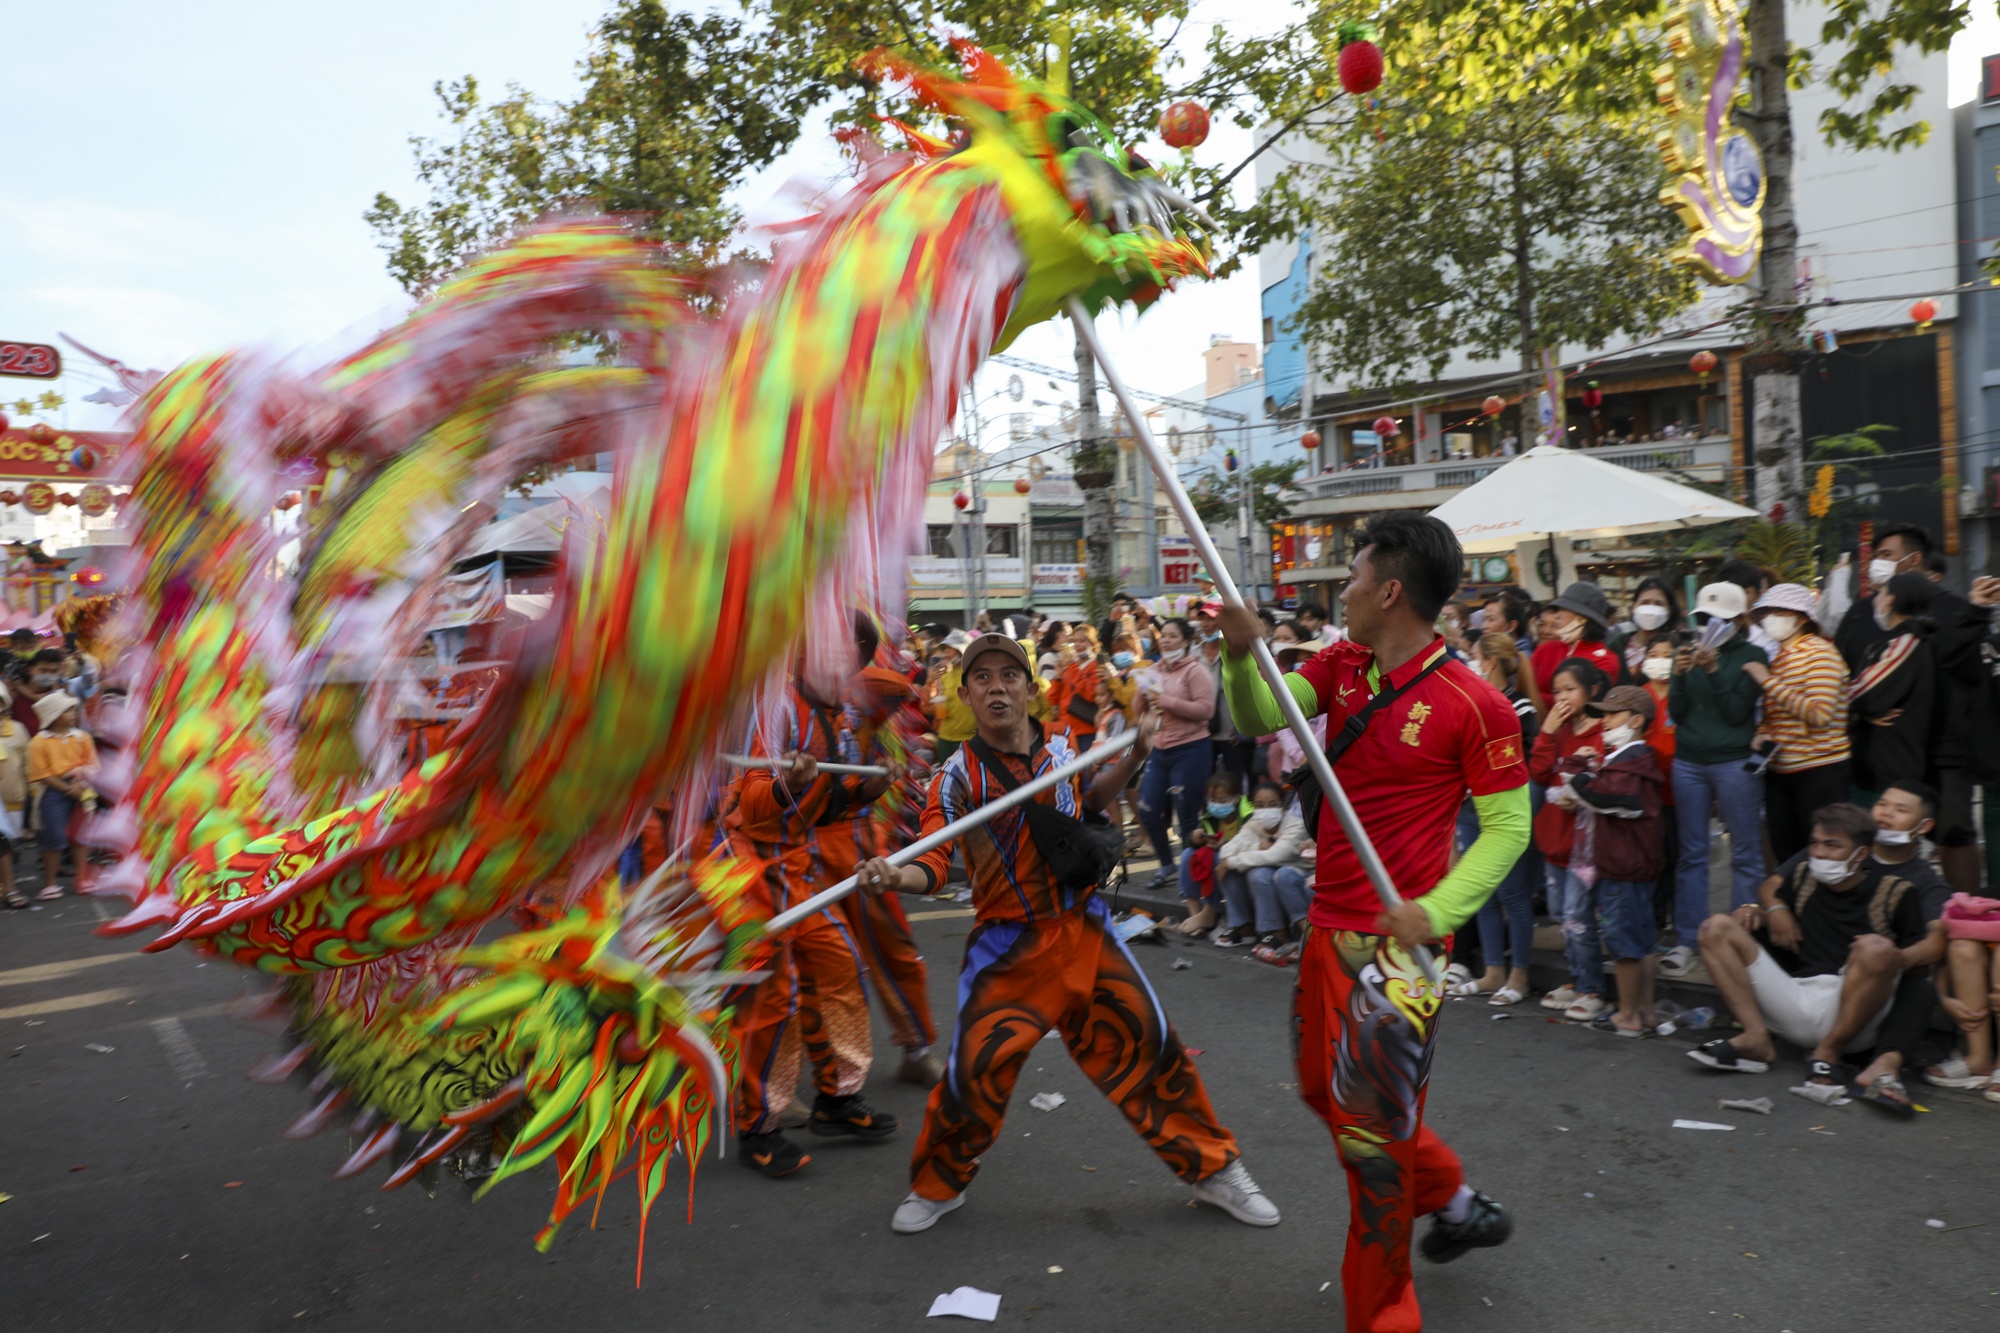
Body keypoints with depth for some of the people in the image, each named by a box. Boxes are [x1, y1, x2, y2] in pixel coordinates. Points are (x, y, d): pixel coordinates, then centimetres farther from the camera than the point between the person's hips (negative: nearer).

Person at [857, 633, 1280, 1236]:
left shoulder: (1061, 748, 0)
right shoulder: (958, 775, -11)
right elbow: (932, 864, -18)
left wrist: (1132, 757, 4)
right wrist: (894, 876, -40)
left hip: (1083, 931, 3)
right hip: (1008, 946, -3)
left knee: (1149, 1044, 6)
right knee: (974, 1069, -6)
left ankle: (1213, 1167, 28)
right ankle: (937, 1185, 25)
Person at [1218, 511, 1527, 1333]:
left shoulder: (1473, 704, -17)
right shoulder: (1342, 665, 3)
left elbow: (1509, 825, -13)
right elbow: (1262, 716, -5)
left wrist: (1439, 910, -26)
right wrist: (1241, 653, -25)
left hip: (1397, 942, -8)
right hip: (1328, 926, 8)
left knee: (1371, 1120, 0)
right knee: (1325, 1089, 22)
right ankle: (1456, 1204, 44)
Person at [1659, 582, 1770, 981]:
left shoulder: (1751, 656, -1)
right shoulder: (1688, 653, 8)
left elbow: (1737, 712, -9)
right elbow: (1676, 712, 3)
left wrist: (1714, 671, -19)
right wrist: (1679, 675, -13)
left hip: (1735, 763, -3)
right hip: (1688, 762, 4)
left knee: (1745, 855, 1)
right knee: (1691, 854, 6)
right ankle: (1687, 939, 10)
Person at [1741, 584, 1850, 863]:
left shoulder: (1820, 652, -10)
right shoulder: (1778, 656, 13)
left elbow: (1820, 714, -22)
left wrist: (1769, 682, -21)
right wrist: (1763, 733, 2)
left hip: (1819, 770, -7)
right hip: (1779, 771, 7)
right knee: (1785, 854, 10)